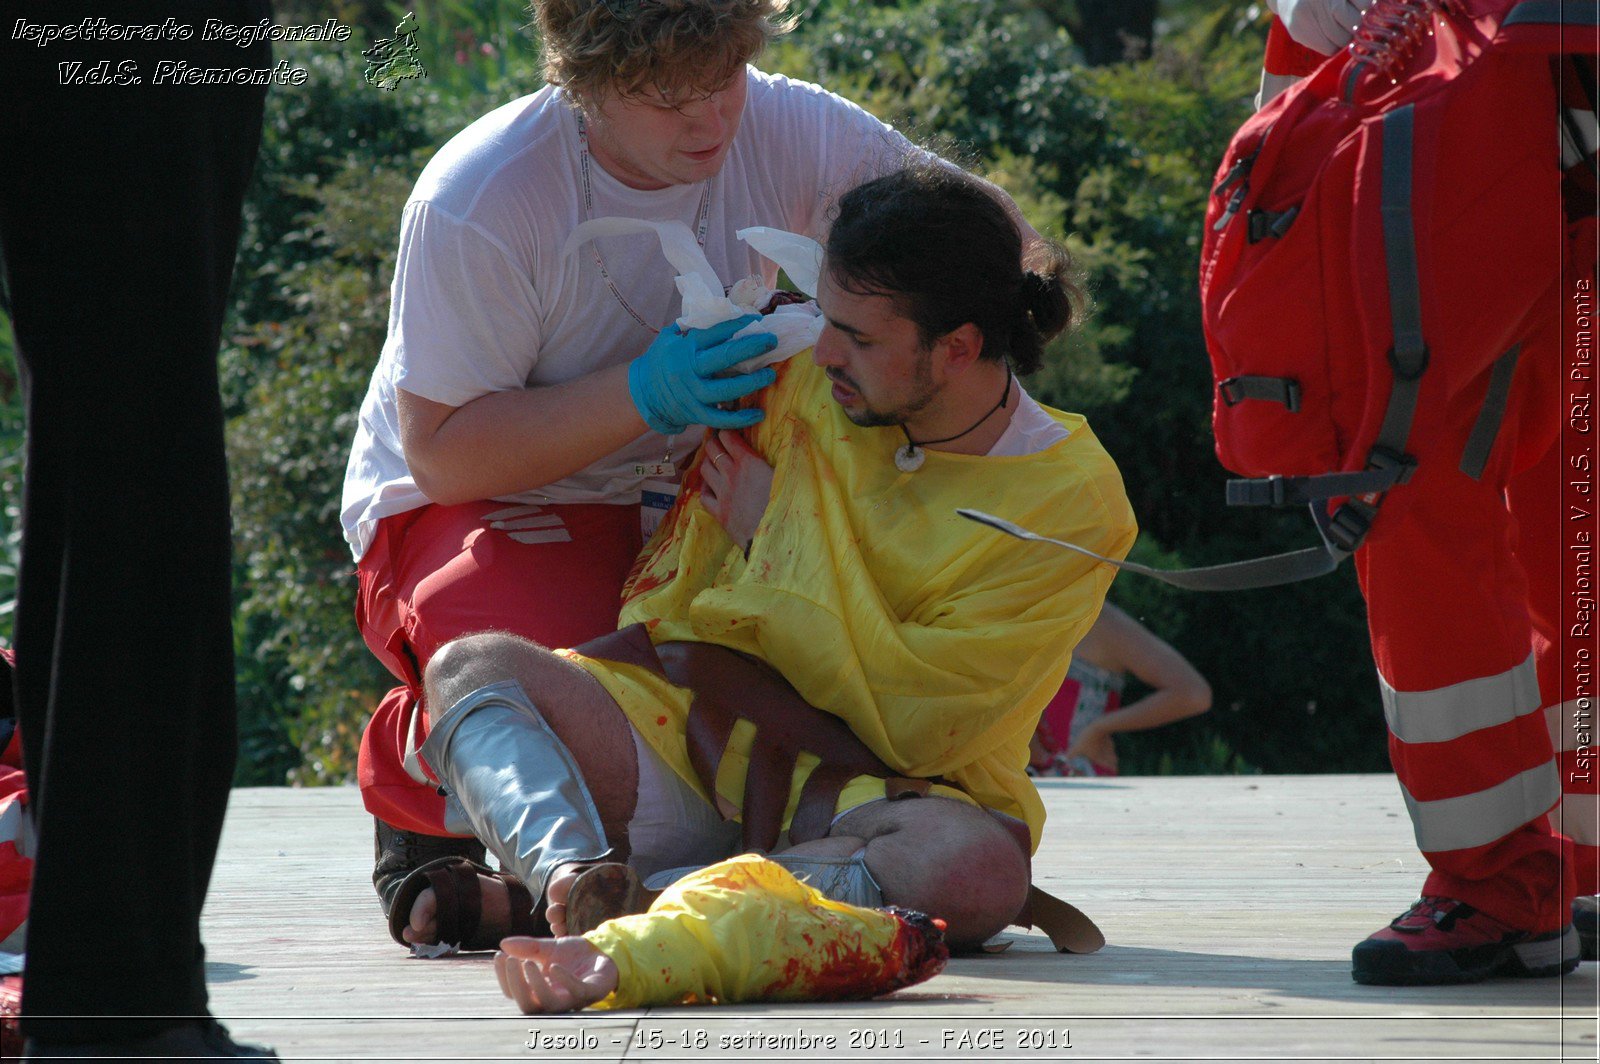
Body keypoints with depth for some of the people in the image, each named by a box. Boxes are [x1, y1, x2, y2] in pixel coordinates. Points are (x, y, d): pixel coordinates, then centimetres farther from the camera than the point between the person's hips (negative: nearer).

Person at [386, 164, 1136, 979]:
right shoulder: (804, 388, 2)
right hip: (701, 751, 4)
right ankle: (575, 873, -49)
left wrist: (775, 534, -7)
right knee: (472, 667, -18)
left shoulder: (1073, 503, -10)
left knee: (979, 870, -40)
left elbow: (917, 721, -15)